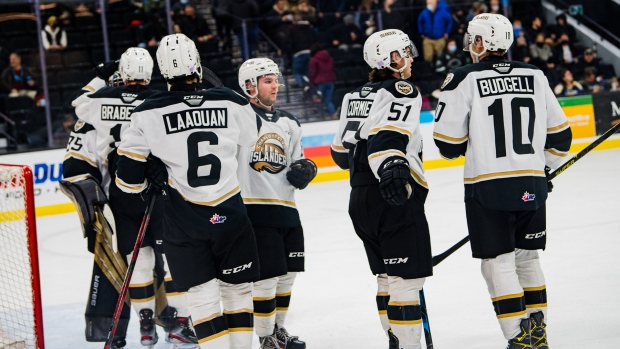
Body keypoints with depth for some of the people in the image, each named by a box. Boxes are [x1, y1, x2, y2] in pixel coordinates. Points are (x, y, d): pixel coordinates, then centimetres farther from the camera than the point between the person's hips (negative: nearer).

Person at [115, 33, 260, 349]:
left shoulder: (148, 113, -7)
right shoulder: (232, 103, -3)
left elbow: (129, 175, -1)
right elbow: (252, 138, 18)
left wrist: (150, 182, 20)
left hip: (183, 219, -1)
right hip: (229, 213, 1)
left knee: (202, 293, 3)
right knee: (238, 287, 15)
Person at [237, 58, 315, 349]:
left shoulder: (289, 124, 16)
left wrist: (304, 170, 3)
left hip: (287, 210, 8)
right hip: (253, 208, -7)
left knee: (286, 275, 15)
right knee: (266, 277, -5)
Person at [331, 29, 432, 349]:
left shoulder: (354, 96, 17)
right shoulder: (402, 91, -7)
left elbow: (341, 151, 22)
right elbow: (387, 134, -25)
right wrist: (391, 169, -39)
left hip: (360, 198, 9)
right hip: (396, 200, -9)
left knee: (388, 276, 18)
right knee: (406, 278, -9)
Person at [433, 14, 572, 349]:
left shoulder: (465, 79, -7)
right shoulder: (535, 77, 6)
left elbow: (449, 142, -5)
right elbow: (559, 133, 12)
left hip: (488, 186, -5)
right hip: (532, 185, 5)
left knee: (498, 263, 0)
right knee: (527, 257, 18)